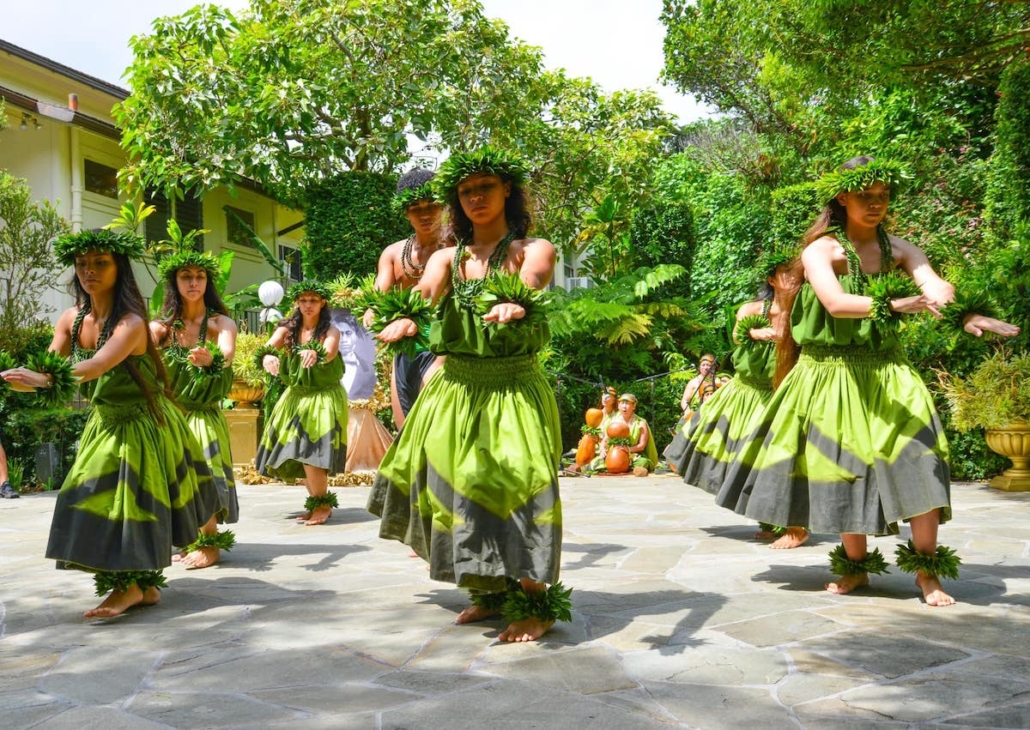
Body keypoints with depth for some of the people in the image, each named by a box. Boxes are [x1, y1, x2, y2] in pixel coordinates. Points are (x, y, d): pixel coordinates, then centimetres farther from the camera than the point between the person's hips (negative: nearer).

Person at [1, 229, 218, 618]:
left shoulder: (131, 322, -22)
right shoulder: (72, 319, -2)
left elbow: (99, 365, -37)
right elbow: (47, 371, -9)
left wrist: (47, 378, -52)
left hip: (142, 424, -7)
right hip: (104, 422, 7)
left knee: (127, 499, -7)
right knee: (99, 500, 7)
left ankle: (130, 586, 5)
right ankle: (144, 586, 17)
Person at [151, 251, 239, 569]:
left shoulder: (220, 322, -5)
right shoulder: (161, 326, 3)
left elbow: (228, 352, -25)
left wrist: (211, 358, -48)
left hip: (204, 414, -3)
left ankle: (210, 544, 4)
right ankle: (185, 541, 18)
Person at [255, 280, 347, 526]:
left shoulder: (330, 331, -7)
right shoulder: (287, 329, 2)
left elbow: (329, 353, -28)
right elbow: (268, 348, -15)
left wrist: (314, 353, -52)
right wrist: (268, 357, -39)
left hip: (324, 397, -5)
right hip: (296, 396, 5)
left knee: (310, 452, -15)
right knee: (294, 454, 6)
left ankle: (323, 505, -1)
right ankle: (316, 502, 21)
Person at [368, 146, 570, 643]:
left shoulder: (534, 249, -1)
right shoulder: (447, 258, 9)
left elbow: (530, 283, -24)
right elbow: (424, 295, -12)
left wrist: (515, 305, -48)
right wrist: (406, 318, -36)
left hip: (514, 389, -4)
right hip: (455, 388, 4)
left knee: (517, 487, -12)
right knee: (454, 487, 5)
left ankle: (536, 602, 2)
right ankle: (490, 591, 23)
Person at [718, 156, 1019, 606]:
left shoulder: (899, 250, 6)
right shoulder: (820, 250, -4)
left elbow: (936, 288, -13)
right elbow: (835, 303, -23)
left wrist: (967, 315, -34)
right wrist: (892, 305, -38)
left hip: (887, 372, 3)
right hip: (832, 374, -2)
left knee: (919, 460, -12)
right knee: (842, 469, 2)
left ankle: (927, 572, 0)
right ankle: (856, 568, 21)